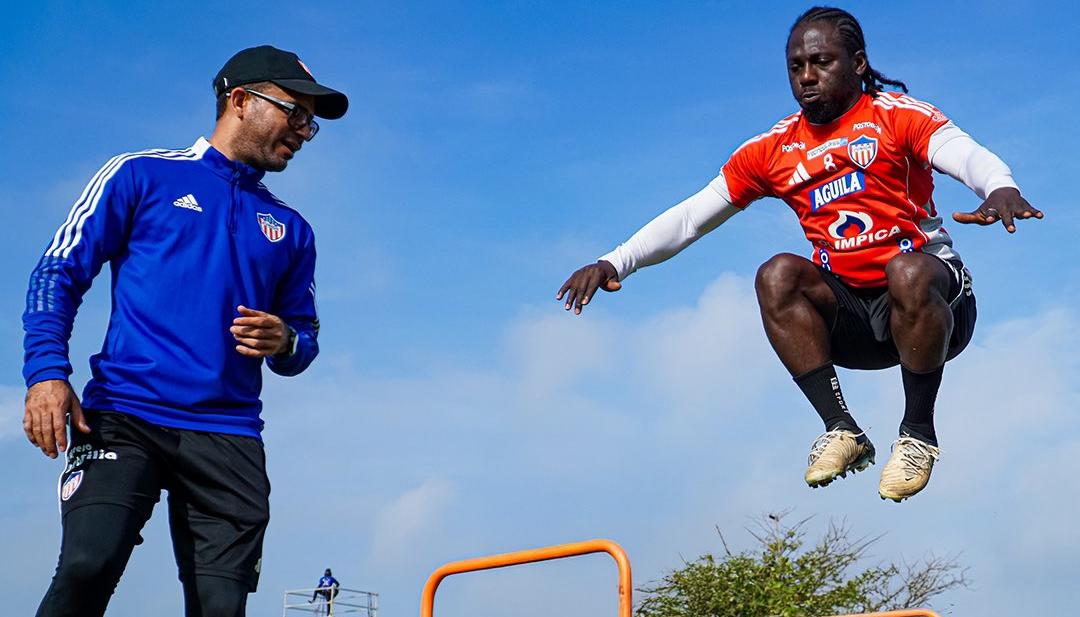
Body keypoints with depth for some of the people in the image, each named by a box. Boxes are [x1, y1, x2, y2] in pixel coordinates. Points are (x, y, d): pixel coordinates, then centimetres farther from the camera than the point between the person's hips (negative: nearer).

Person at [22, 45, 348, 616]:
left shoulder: (290, 230, 22)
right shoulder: (141, 174, 11)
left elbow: (305, 340, 25)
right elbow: (59, 274, 7)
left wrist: (284, 342, 0)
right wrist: (46, 373, -9)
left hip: (228, 438, 4)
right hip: (124, 418, -3)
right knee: (88, 566, -23)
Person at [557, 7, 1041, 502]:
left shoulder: (897, 116, -4)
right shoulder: (773, 150, 7)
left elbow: (967, 155, -23)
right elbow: (690, 217, 6)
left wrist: (1001, 188, -48)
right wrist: (613, 263, -8)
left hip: (931, 302, -3)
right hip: (848, 318, 3)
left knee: (908, 271, -36)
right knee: (778, 275, -24)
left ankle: (918, 434, -18)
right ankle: (840, 429, -19)